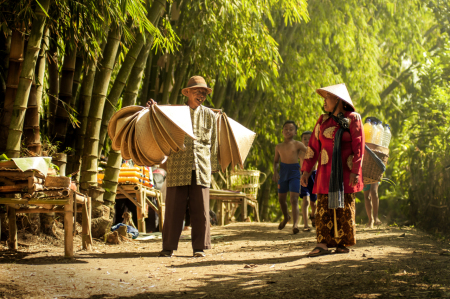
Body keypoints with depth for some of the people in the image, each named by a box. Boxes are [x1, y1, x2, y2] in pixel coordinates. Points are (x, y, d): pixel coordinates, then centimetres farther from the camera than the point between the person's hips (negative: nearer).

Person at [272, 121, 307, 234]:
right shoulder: (279, 147, 9)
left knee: (294, 199, -16)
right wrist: (275, 172, 0)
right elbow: (276, 161, 17)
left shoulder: (297, 145, -4)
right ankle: (286, 217, 45)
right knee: (281, 199, 17)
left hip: (294, 172, -5)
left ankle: (295, 224, -26)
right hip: (283, 173, 5)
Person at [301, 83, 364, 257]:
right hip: (326, 172, 4)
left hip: (345, 172, -4)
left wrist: (355, 171, -14)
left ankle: (343, 243, 7)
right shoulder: (323, 120, 11)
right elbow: (313, 146, 10)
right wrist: (306, 170, 4)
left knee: (344, 208, 1)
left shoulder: (353, 119, -2)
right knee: (324, 206, -4)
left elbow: (359, 146, -6)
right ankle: (323, 244, -8)